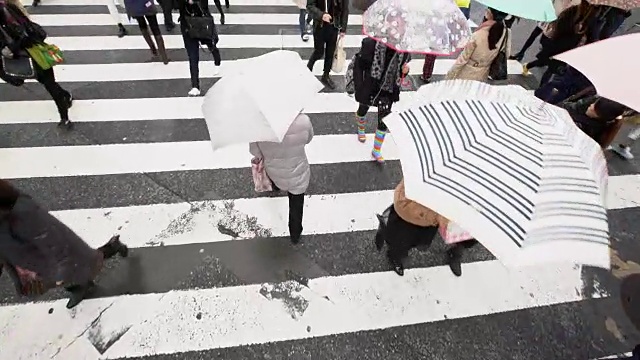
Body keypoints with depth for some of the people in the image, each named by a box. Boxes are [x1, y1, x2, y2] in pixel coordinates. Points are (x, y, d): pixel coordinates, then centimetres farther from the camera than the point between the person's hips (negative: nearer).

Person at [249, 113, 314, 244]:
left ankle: (276, 187, 76)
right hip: (297, 174, -1)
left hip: (274, 173, 2)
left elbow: (255, 151, -12)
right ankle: (295, 235, 45)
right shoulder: (303, 120, -30)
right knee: (296, 206, 23)